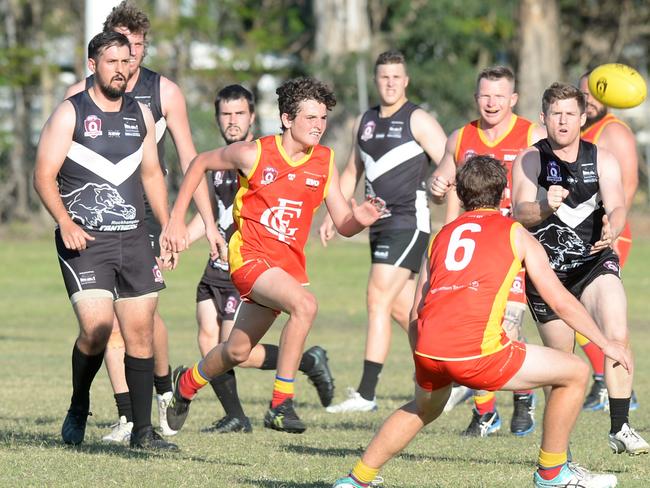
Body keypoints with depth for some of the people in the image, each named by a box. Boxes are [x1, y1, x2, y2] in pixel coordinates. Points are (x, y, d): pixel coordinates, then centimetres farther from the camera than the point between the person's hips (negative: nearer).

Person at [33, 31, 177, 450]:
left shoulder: (140, 114, 13)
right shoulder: (70, 114, -3)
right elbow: (44, 176, -7)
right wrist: (66, 223, -20)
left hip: (134, 239, 5)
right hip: (84, 241, -5)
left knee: (141, 332, 1)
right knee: (97, 328, -17)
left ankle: (143, 430, 8)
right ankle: (78, 409, 8)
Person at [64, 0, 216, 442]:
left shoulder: (164, 92, 0)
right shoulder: (80, 95, 1)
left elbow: (188, 158, 6)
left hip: (146, 211, -1)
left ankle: (165, 389, 11)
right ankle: (127, 417, 2)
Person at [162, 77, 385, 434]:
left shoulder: (325, 162, 2)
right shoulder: (254, 154, -9)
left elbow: (343, 224, 3)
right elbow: (201, 163, 7)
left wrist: (359, 219, -22)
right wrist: (176, 219, 6)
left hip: (289, 263, 5)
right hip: (250, 254, -5)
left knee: (238, 351, 12)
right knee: (304, 305, -31)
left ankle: (187, 383, 42)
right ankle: (281, 404, -25)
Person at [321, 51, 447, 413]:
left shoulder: (418, 121, -6)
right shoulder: (365, 122, 15)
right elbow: (352, 172, 26)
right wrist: (333, 216, 18)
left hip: (408, 222, -8)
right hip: (379, 224, 8)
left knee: (379, 300, -13)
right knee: (402, 309, 9)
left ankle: (366, 393, -14)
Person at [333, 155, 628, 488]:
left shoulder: (442, 236, 25)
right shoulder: (515, 233, 14)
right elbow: (561, 301, 13)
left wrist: (424, 369, 37)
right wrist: (606, 343, 23)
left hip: (427, 349, 6)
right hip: (476, 350, -6)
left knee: (425, 406, 37)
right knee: (575, 373, 10)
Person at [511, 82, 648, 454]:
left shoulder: (603, 161, 2)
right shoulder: (529, 162, 0)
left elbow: (617, 206, -13)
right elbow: (519, 213, -13)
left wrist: (612, 229, -37)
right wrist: (545, 206, -36)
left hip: (595, 263, 0)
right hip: (547, 271, 0)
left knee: (618, 335, -23)